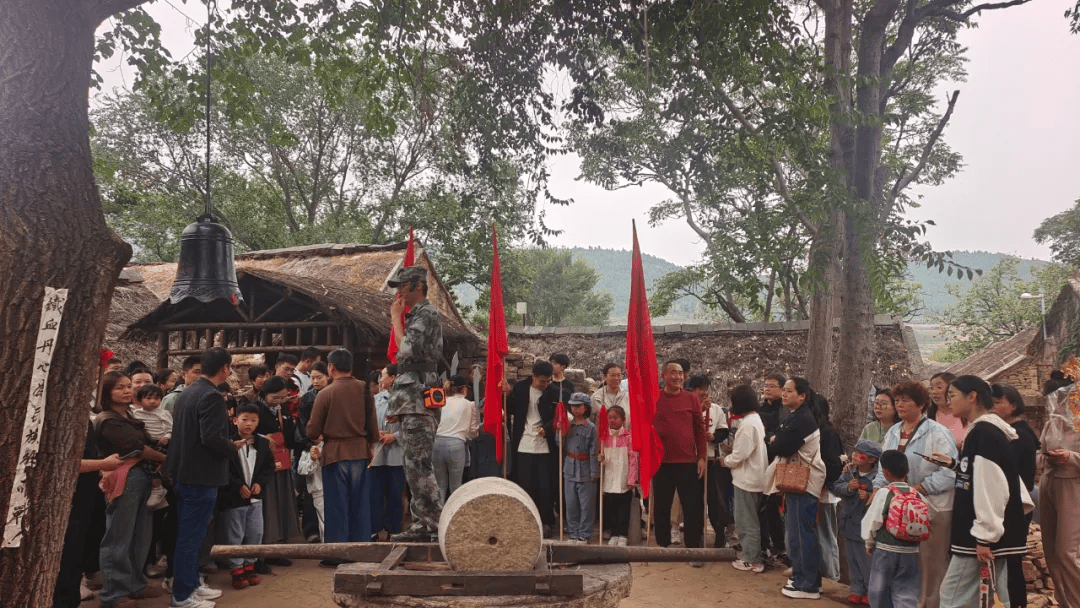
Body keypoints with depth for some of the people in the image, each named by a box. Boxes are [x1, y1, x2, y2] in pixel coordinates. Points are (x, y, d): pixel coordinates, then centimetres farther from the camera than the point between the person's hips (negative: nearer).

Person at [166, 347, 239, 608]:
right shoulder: (211, 396, -20)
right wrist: (233, 448, -10)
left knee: (189, 534, 19)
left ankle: (190, 583, 31)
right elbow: (212, 438, -27)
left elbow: (185, 431, 15)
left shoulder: (187, 392, 10)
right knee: (191, 536, 1)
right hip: (201, 475, -10)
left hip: (184, 472, 10)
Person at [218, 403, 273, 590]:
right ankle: (237, 569, 15)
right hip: (233, 498, -5)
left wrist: (260, 483, -6)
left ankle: (249, 565, 25)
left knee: (255, 533, 10)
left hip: (255, 497, 5)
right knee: (235, 536, 4)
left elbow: (269, 466, 9)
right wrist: (238, 486, -16)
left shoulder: (262, 443, 4)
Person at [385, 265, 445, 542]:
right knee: (416, 467, 11)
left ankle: (437, 523, -5)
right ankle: (422, 525, 17)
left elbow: (406, 349, -22)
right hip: (411, 405, 10)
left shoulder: (426, 314, -9)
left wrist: (396, 317, -7)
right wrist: (397, 404, 19)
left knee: (418, 466, -10)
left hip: (417, 403, -10)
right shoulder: (416, 316, 22)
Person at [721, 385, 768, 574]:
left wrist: (725, 461, -6)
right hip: (753, 478, 10)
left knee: (747, 521, 2)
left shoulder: (748, 424, -22)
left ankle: (752, 560, 11)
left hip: (747, 479, -10)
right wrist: (732, 446, 6)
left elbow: (739, 455, -22)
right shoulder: (756, 419, 9)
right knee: (749, 520, 19)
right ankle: (751, 555, 28)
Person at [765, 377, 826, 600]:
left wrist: (773, 442, -2)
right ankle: (806, 579, 25)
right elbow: (775, 440, 14)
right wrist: (775, 441, -6)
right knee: (798, 531, 16)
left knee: (801, 533, -4)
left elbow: (779, 448, -22)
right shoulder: (794, 417, 14)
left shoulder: (803, 419, -20)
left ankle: (807, 585, 5)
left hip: (804, 482, -10)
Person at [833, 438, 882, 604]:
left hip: (866, 526, -6)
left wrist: (869, 497, -32)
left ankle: (872, 591, 23)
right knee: (852, 559, 16)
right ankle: (857, 589, 30)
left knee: (867, 560, 5)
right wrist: (848, 487, -17)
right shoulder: (849, 471, -1)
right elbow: (836, 487, 0)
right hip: (849, 522, 6)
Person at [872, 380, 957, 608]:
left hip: (931, 509, -6)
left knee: (929, 566, 1)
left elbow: (949, 472, -16)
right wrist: (878, 489, 3)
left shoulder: (937, 433, -9)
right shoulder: (893, 432, 13)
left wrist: (919, 488, -20)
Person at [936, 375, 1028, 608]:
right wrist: (954, 464, 18)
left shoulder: (984, 432, -17)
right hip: (994, 533, 10)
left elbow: (992, 488, -23)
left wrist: (984, 536, -22)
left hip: (982, 535, -10)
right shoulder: (984, 430, 14)